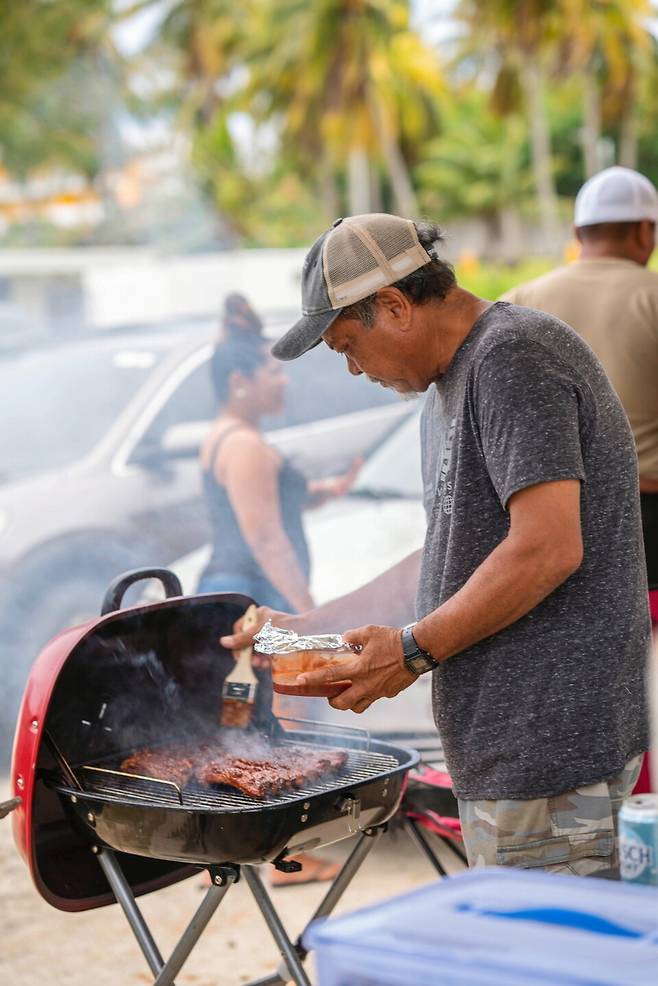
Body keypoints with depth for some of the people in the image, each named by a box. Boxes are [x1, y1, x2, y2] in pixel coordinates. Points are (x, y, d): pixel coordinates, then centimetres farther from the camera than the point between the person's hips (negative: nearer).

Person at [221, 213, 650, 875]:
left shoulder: (513, 356, -14)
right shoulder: (450, 382, 18)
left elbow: (548, 551, -23)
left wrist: (414, 650, -15)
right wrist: (307, 627, 19)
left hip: (549, 742, -10)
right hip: (509, 744, 10)